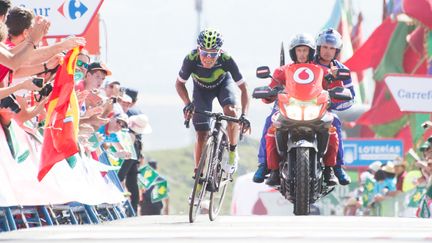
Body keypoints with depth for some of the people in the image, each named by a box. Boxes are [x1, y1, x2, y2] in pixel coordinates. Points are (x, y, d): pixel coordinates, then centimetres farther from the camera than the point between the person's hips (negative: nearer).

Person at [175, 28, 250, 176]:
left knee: (231, 111, -31)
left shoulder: (226, 60, -37)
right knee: (202, 135, -6)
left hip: (223, 83, -1)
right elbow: (180, 83, -17)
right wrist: (187, 103, -34)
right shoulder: (191, 59, -35)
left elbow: (243, 87, -28)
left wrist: (244, 115, -39)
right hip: (201, 88, 1)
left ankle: (233, 153, -9)